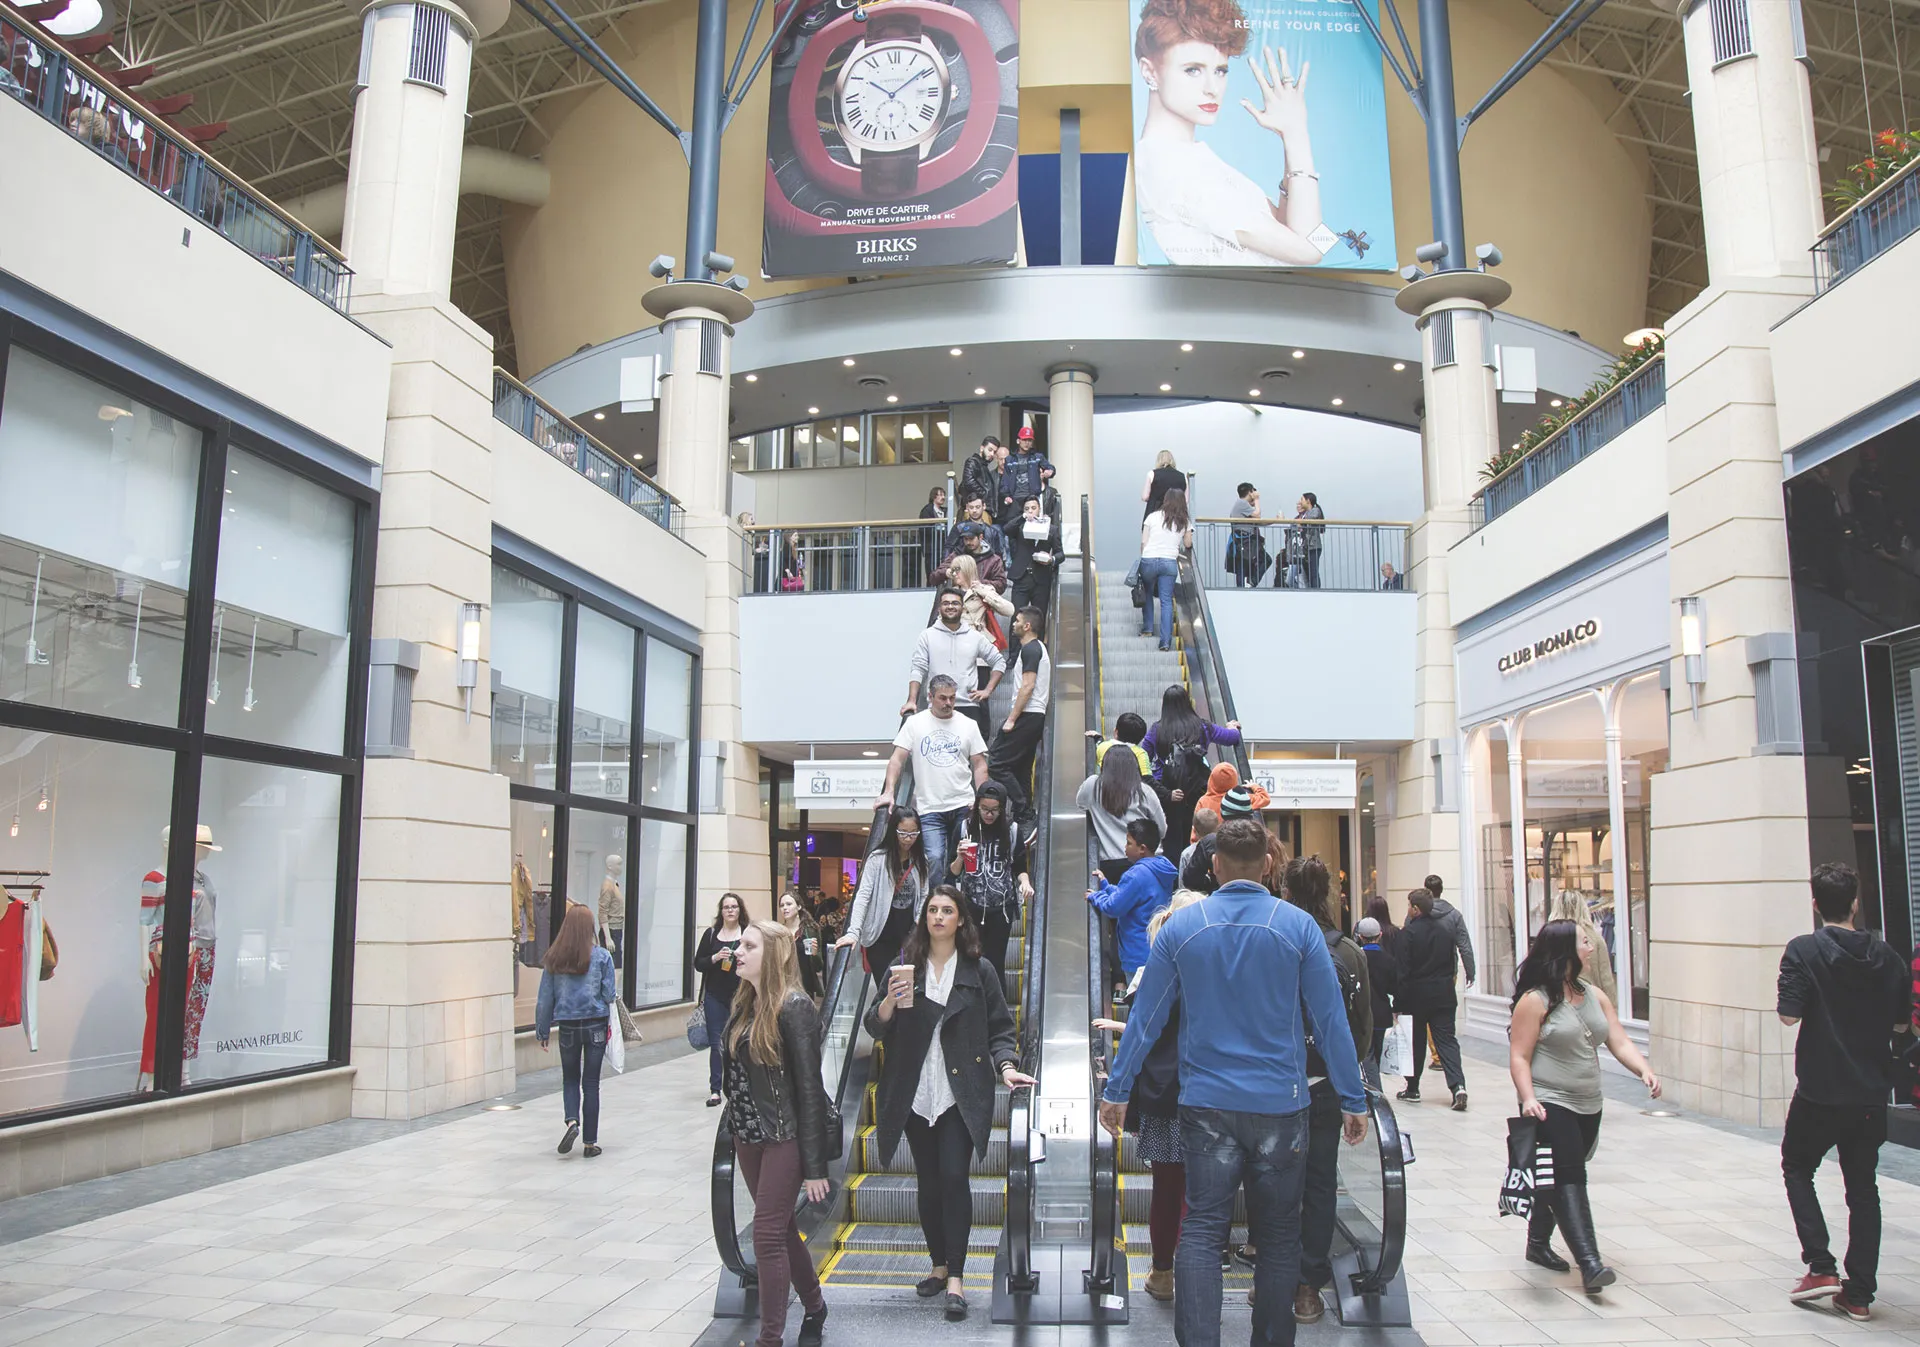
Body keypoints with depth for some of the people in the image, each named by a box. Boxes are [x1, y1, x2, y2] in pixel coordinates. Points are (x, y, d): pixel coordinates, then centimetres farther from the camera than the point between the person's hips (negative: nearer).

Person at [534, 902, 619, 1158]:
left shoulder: (554, 958, -3)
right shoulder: (601, 956, -8)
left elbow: (545, 998, 1)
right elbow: (610, 995, -7)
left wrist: (543, 1032, 10)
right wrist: (616, 993, 16)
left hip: (568, 1027, 1)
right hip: (596, 1025, -1)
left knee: (570, 1079, 18)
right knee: (591, 1083, 7)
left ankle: (572, 1121, -7)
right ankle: (590, 1142, 10)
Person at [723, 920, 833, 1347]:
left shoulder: (794, 1007, -16)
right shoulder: (743, 1004, 6)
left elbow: (809, 1087, -16)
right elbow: (736, 1070, 12)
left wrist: (815, 1165, -17)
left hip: (784, 1136, -7)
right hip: (748, 1136, 7)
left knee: (768, 1234, -4)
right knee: (781, 1228, 17)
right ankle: (813, 1306, 36)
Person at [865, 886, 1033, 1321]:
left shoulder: (980, 971, 5)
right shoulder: (905, 967, 6)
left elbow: (1000, 1029, 5)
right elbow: (876, 1029, 3)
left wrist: (1006, 1066, -12)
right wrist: (890, 1000, -18)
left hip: (961, 1094, -2)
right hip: (916, 1093, 2)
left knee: (954, 1177, -10)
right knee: (928, 1181, 9)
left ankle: (956, 1277, -4)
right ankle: (939, 1264, 24)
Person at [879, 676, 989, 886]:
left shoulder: (969, 725, 9)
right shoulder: (915, 723, 5)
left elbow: (979, 765, 8)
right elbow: (897, 759, 2)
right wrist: (889, 792, -11)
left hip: (963, 806, 2)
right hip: (929, 808, -2)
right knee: (934, 859, -14)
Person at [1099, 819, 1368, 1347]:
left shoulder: (1181, 925, -1)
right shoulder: (1297, 926, -4)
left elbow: (1145, 1016, 3)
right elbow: (1331, 1020, -2)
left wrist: (1116, 1090, 11)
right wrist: (1353, 1100, 7)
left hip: (1206, 1104, 0)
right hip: (1280, 1103, 0)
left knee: (1201, 1230, 3)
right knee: (1278, 1235, 12)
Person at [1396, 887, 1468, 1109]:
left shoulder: (1408, 933, -12)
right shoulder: (1445, 930, 6)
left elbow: (1403, 971, -12)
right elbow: (1452, 963, 12)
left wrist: (1398, 1004, -8)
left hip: (1416, 996, -4)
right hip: (1444, 996, 4)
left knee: (1415, 1042, 9)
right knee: (1447, 1040, 3)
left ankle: (1412, 1088, 18)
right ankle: (1458, 1085, -14)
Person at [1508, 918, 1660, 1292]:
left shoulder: (1595, 996, 9)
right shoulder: (1536, 1000, -12)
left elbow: (1619, 1042, 4)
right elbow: (1518, 1057, -13)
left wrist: (1645, 1070, -14)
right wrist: (1528, 1098, -26)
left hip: (1588, 1106, 7)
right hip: (1550, 1106, -7)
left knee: (1561, 1177, 15)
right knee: (1570, 1179, -13)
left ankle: (1538, 1243, 30)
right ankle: (1589, 1263, -19)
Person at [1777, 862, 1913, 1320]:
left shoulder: (1804, 950, -14)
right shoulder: (1883, 955, -1)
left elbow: (1789, 1014, -19)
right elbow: (1901, 1023, 7)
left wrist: (1785, 995, 2)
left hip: (1819, 1091, -3)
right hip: (1871, 1093, 4)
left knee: (1797, 1168, 16)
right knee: (1863, 1187, 12)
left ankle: (1820, 1268, 5)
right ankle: (1858, 1294, 13)